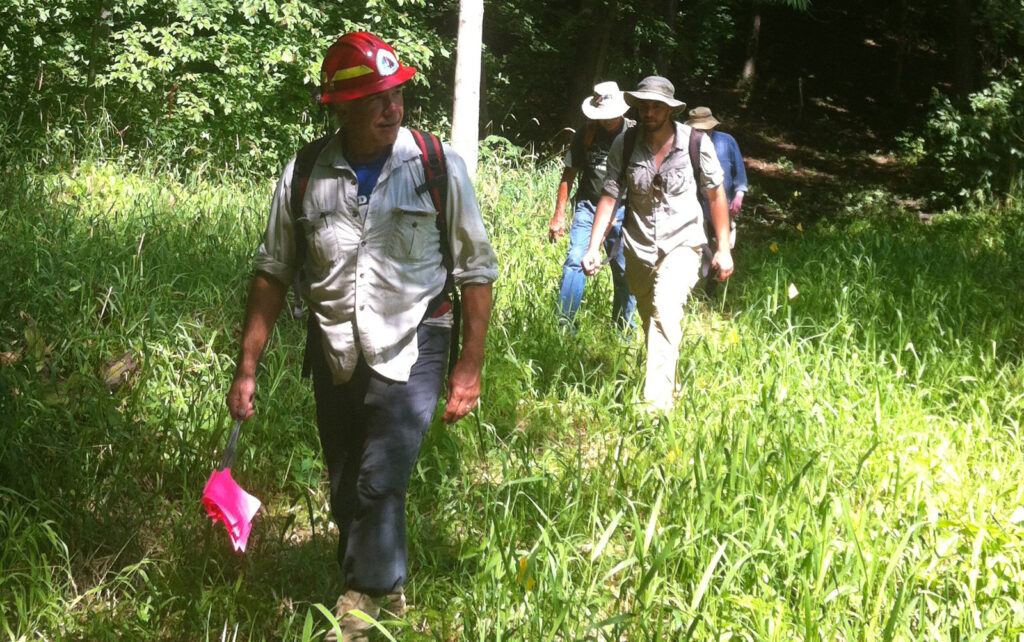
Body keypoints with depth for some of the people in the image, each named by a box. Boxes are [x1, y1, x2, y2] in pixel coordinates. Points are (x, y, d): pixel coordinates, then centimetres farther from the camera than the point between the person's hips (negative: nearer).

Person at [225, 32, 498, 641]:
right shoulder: (303, 175, -5)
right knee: (346, 494, 13)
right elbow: (273, 272, 3)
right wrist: (247, 368, 2)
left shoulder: (439, 166, -10)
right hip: (334, 355, 3)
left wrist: (471, 365, -5)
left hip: (410, 351, -3)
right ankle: (385, 592, 36)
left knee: (380, 484, -12)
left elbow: (477, 270, -3)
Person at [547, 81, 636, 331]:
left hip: (623, 210, -1)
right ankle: (563, 324, -10)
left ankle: (623, 329, 14)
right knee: (575, 261, -11)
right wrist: (559, 215, 4)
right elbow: (568, 175, 9)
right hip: (588, 207, 1)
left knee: (624, 271, 2)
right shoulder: (585, 136, 4)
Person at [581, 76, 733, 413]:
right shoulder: (624, 145, -5)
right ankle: (662, 378, 38)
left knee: (665, 310, -24)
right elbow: (609, 196, -3)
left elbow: (715, 195, 2)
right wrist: (593, 247, -13)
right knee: (650, 321, 14)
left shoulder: (696, 143, -9)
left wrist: (723, 248, 3)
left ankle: (659, 400, -29)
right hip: (638, 246, 3)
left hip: (681, 243, -3)